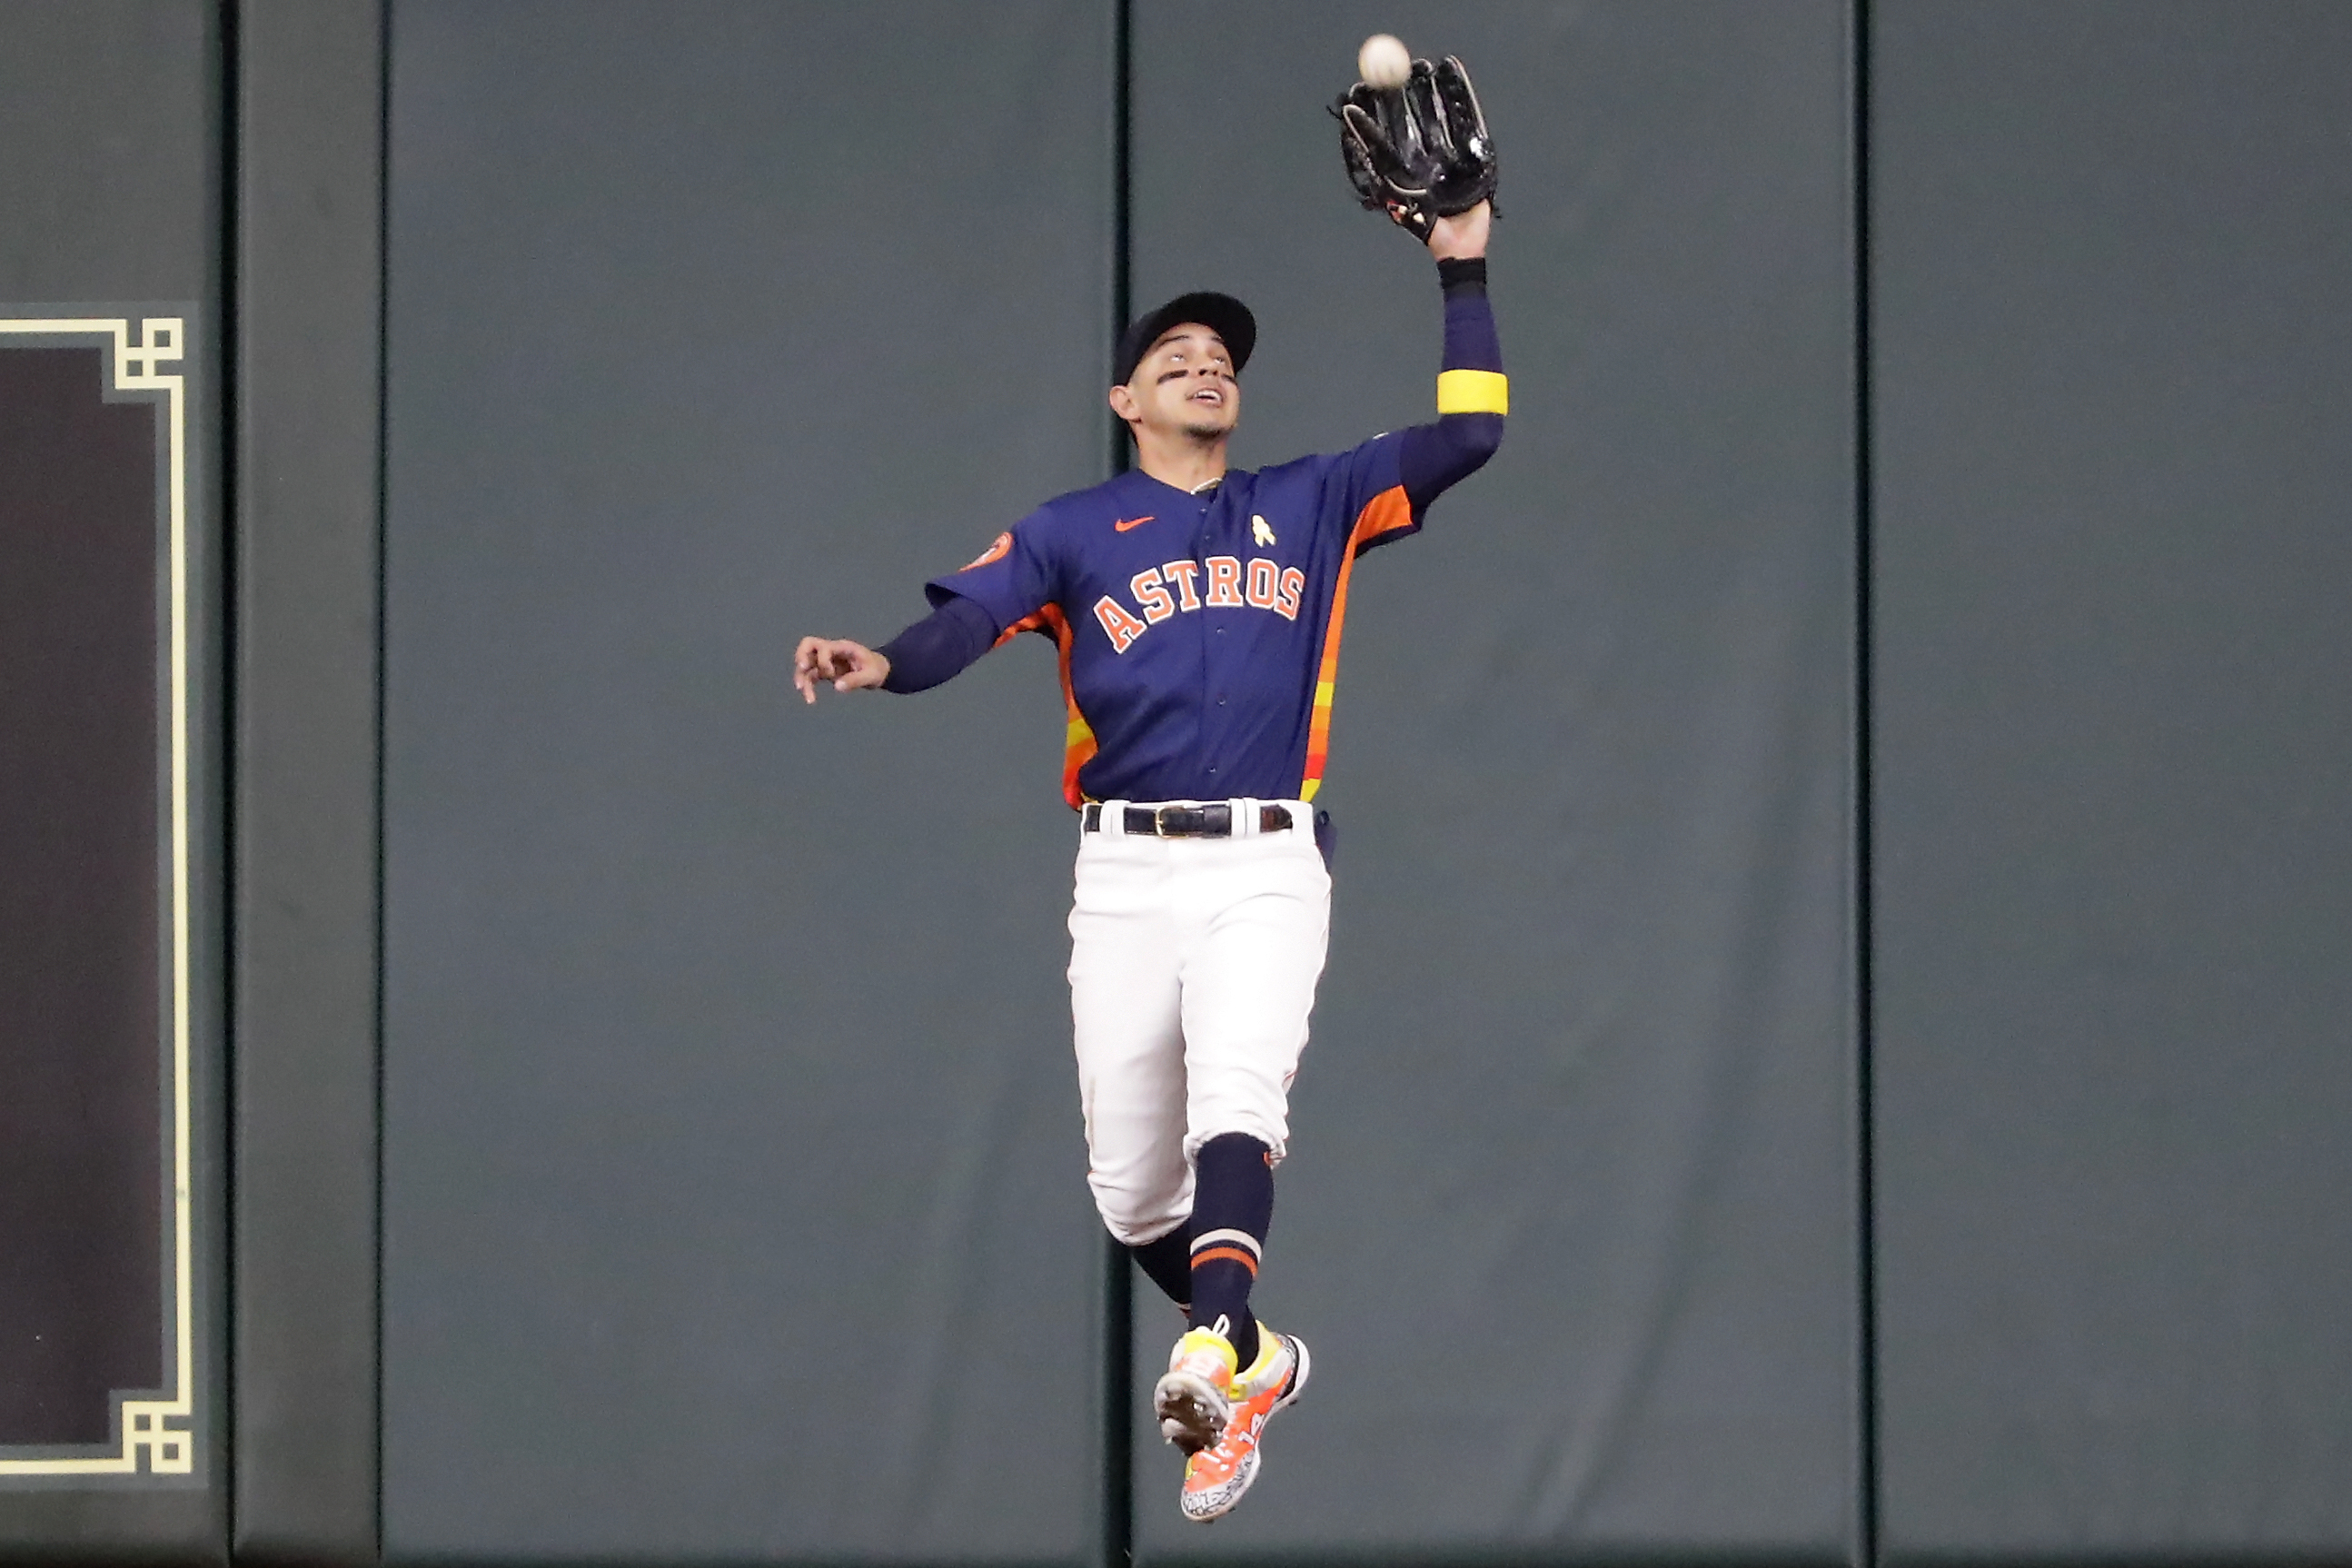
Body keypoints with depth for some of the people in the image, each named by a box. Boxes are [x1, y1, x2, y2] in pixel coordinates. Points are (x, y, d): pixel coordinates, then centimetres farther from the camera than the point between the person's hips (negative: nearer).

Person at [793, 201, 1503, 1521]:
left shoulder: (1312, 507, 17)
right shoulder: (1070, 533, 10)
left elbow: (1468, 435, 14)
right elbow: (967, 617, -7)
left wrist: (1465, 275, 9)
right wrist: (885, 664, -29)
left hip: (1267, 866, -1)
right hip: (1125, 869, 1)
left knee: (1235, 1096, -26)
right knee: (1130, 1180, 0)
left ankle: (1213, 1369, -43)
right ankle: (1258, 1357, 25)